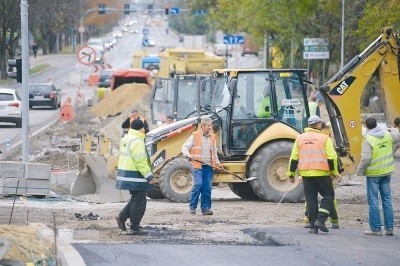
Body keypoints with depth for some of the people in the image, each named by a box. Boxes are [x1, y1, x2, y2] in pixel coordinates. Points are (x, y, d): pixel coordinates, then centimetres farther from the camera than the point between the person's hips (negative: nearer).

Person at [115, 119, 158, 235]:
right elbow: (140, 162, -23)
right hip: (135, 176, -10)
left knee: (136, 199, 20)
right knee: (139, 201, -2)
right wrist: (150, 177, -20)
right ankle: (135, 228, 1)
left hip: (125, 173, 10)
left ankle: (122, 217, 18)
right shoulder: (137, 142, -18)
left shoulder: (126, 139, 13)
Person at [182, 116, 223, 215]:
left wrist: (217, 163, 14)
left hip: (209, 166, 5)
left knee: (207, 187, 1)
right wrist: (188, 155, -21)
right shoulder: (195, 136, -1)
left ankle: (206, 208, 8)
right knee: (198, 184, -16)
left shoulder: (212, 137, 14)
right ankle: (192, 207, -4)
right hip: (198, 165, -5)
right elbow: (185, 147, -2)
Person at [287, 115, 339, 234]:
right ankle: (320, 220, -7)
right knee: (328, 196, 8)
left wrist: (291, 173, 15)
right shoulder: (325, 138, -1)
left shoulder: (300, 138, 9)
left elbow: (294, 158, 9)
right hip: (322, 173, -4)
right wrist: (334, 172, 3)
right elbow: (331, 157, -6)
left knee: (311, 198, 8)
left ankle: (313, 226, 6)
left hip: (306, 174, 4)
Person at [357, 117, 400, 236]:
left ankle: (375, 228, 1)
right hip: (386, 173, 6)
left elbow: (366, 159, -22)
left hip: (373, 174, -6)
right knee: (387, 199, 11)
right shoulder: (387, 135, 1)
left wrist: (360, 171, -7)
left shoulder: (368, 139, -17)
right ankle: (389, 228, 13)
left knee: (373, 201, 1)